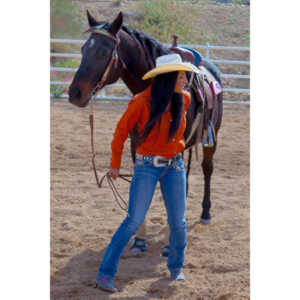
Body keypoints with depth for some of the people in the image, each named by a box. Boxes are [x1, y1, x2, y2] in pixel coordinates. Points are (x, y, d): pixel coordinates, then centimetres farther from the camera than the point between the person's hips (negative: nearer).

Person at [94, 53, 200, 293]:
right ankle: (105, 275, -7)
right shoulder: (142, 102, -16)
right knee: (134, 221, -11)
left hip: (174, 167, 4)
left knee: (178, 222, 4)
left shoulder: (184, 99, -2)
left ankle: (176, 268, 30)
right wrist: (115, 164, 6)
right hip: (147, 167, -4)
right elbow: (121, 131, -3)